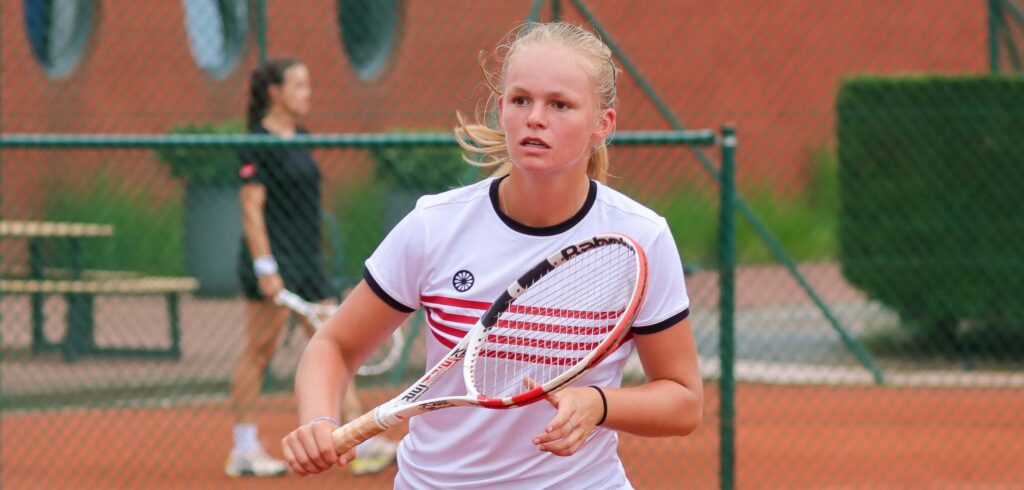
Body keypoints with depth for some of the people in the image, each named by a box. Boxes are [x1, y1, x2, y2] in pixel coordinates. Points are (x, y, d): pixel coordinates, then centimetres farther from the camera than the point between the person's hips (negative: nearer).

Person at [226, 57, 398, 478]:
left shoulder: (300, 139, 14)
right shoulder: (258, 144, -11)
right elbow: (252, 209, -15)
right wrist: (265, 267, -21)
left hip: (306, 261, 9)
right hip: (275, 262, -9)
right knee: (259, 352, -2)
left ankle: (363, 444, 1)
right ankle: (243, 450, 5)